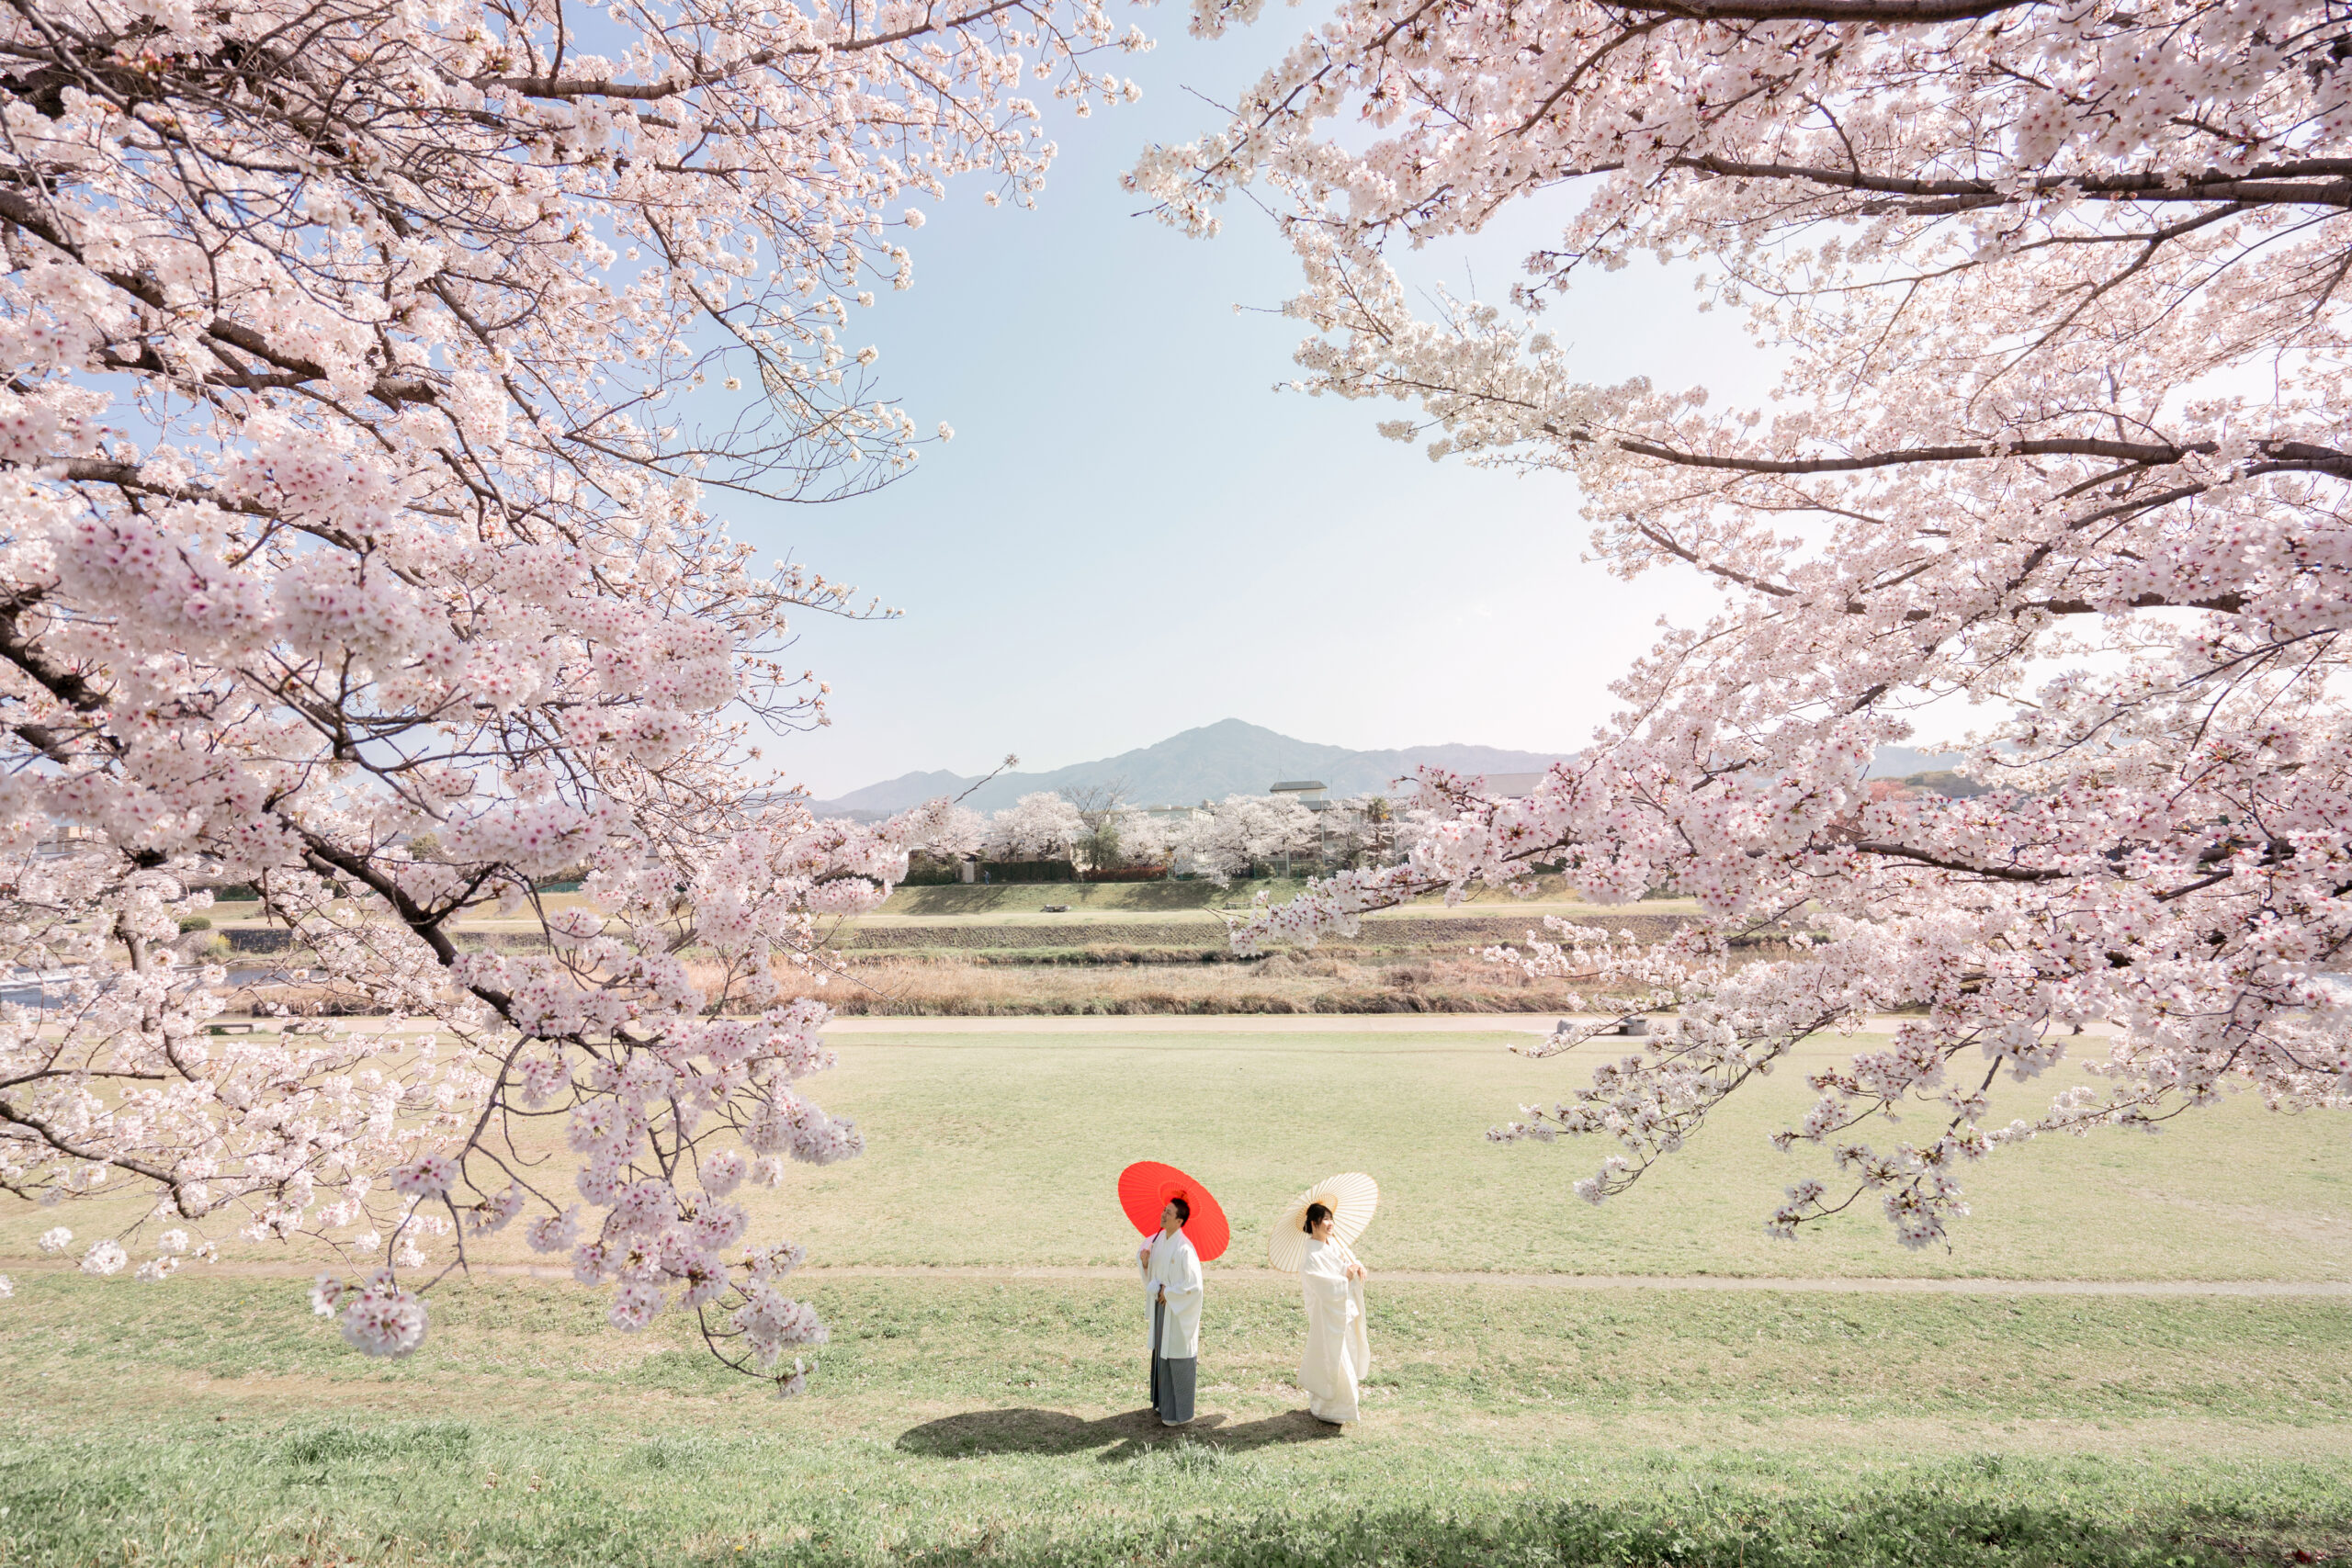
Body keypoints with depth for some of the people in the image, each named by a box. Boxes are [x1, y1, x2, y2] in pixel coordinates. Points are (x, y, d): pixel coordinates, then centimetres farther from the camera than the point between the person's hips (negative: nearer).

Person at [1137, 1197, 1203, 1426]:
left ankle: (1180, 1412, 15)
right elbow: (1153, 1274, 11)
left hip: (1179, 1311, -7)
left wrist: (1167, 1292, -14)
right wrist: (1145, 1263, -10)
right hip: (1162, 1306, 7)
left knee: (1178, 1359, 2)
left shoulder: (1184, 1248, -23)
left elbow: (1193, 1285, -22)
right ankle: (1163, 1402, 32)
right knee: (1161, 1354, 17)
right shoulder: (1158, 1240, 0)